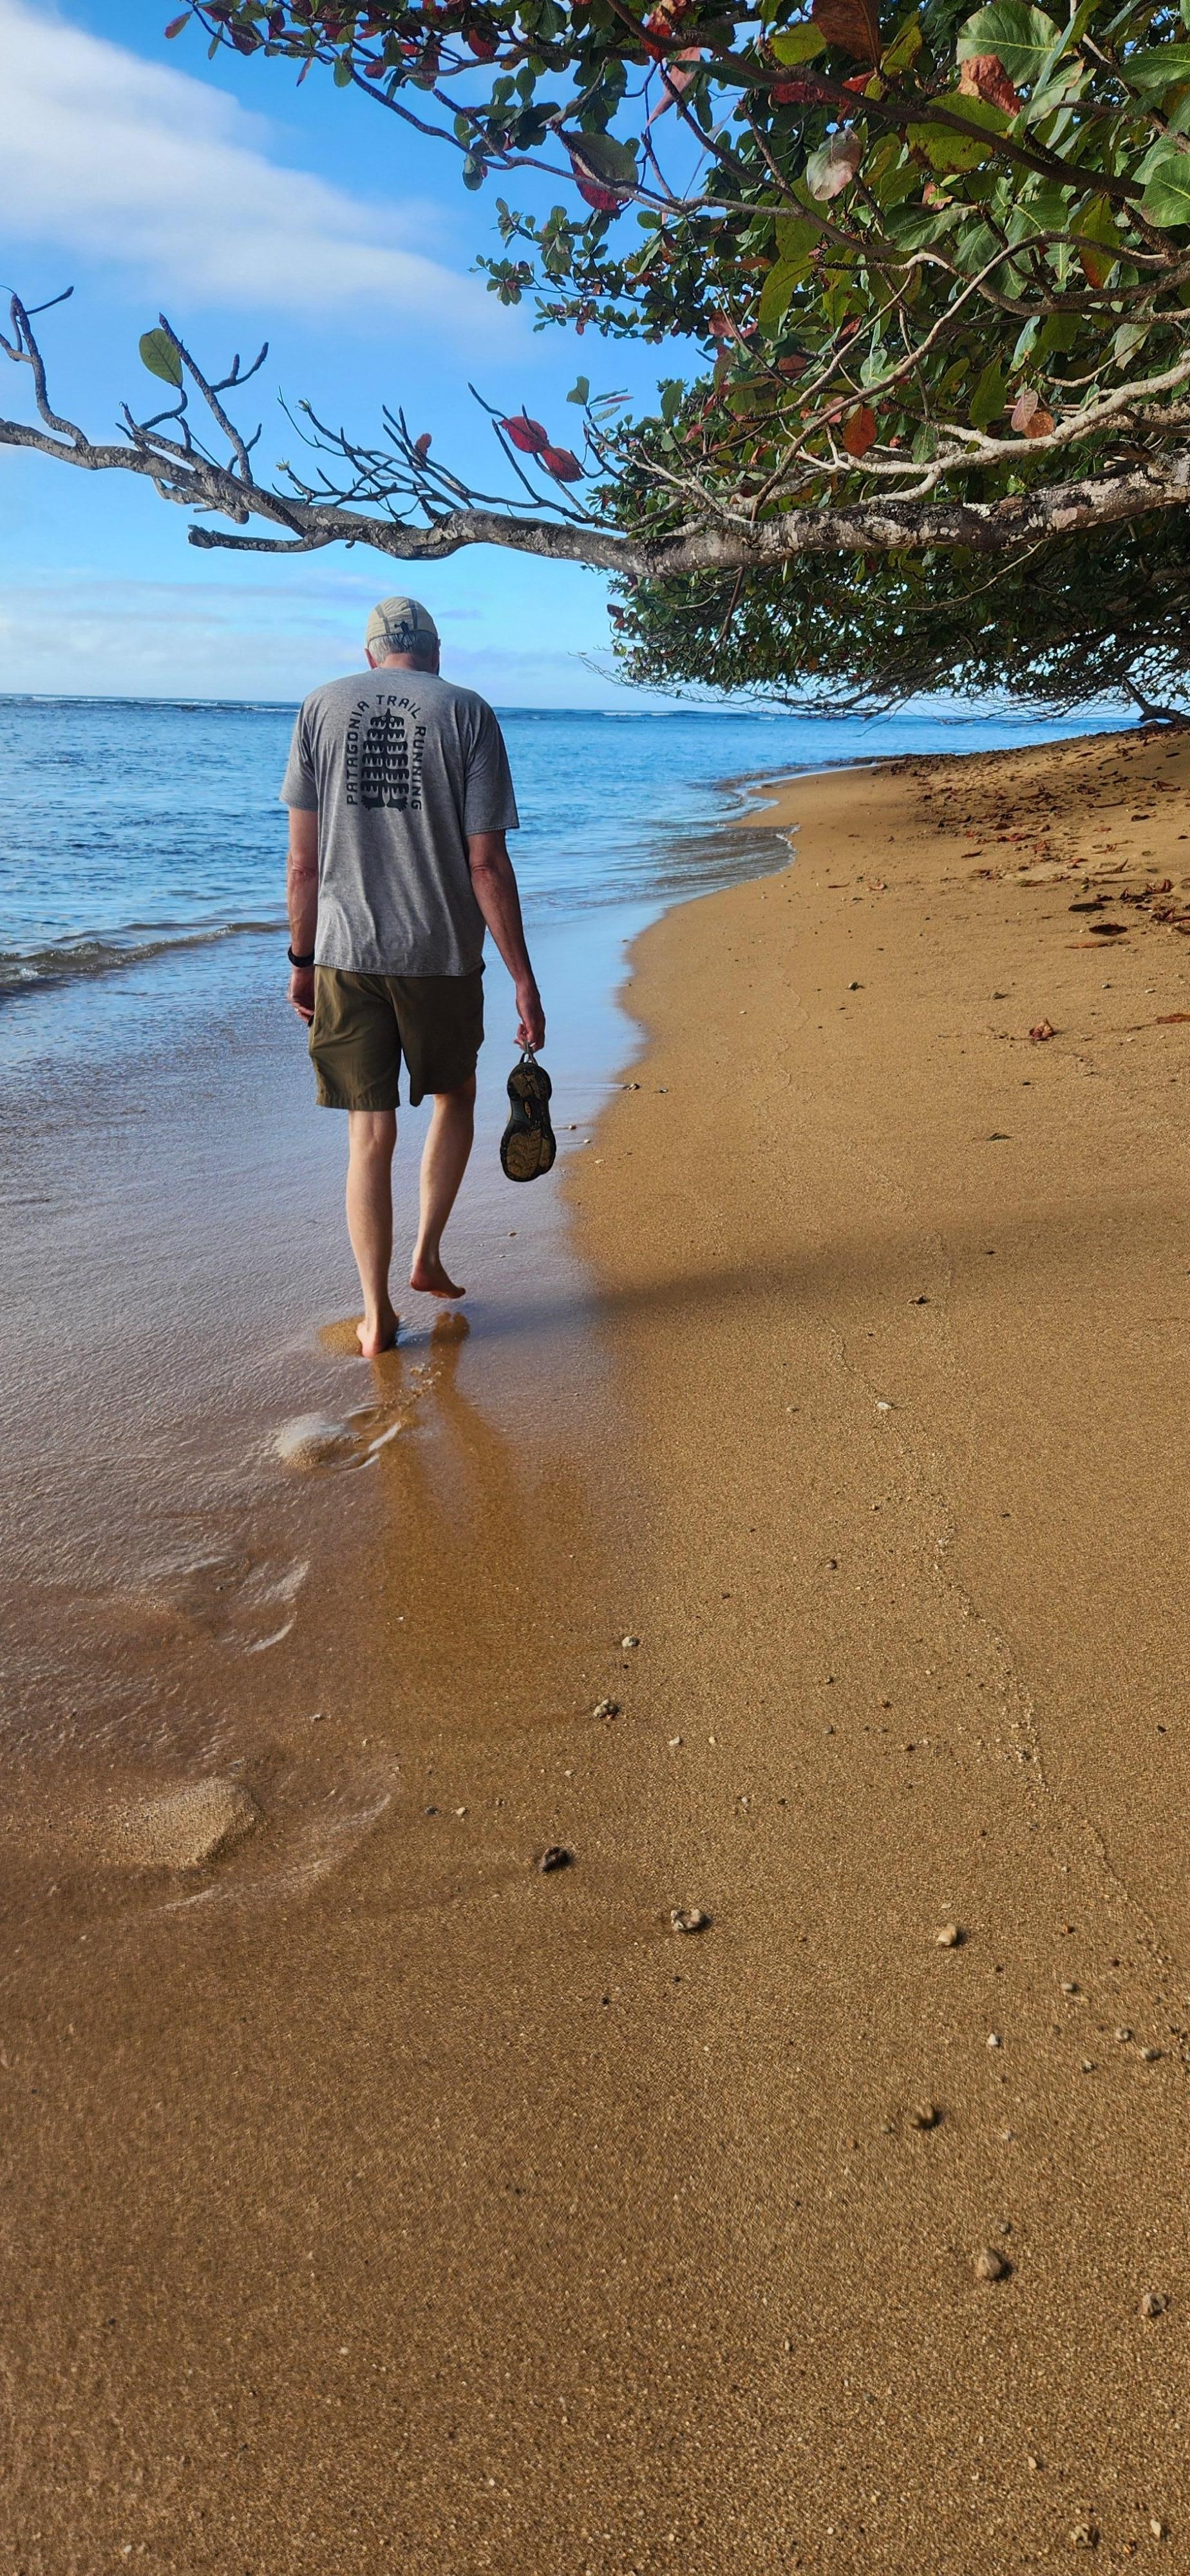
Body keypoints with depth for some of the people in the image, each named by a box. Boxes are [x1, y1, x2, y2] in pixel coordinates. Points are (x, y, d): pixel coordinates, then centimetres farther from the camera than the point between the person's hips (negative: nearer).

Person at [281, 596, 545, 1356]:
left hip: (346, 953, 1)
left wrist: (303, 960, 13)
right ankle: (429, 1256, 24)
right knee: (455, 1097, 24)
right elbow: (487, 864, -7)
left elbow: (303, 857, 3)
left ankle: (378, 1316, 9)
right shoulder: (468, 713, -1)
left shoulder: (323, 707, 5)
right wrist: (524, 979, -4)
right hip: (441, 955, -1)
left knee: (370, 1134, 6)